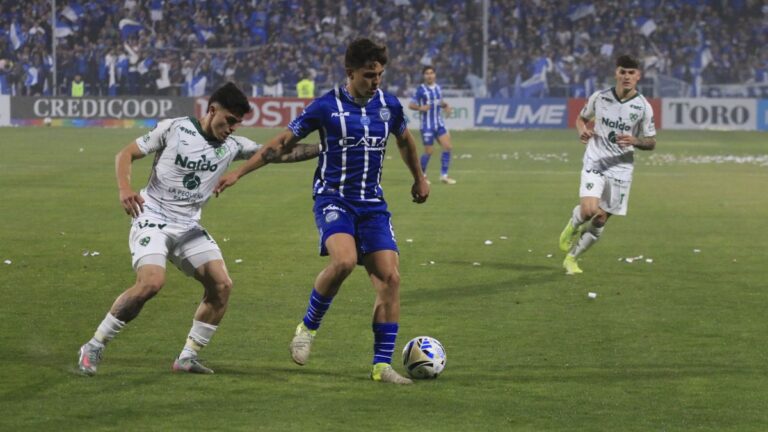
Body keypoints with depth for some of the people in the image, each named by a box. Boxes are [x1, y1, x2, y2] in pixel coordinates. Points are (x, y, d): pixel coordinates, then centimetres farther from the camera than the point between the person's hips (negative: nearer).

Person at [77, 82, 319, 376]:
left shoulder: (232, 145, 4)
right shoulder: (173, 129, -8)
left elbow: (278, 153, 7)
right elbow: (126, 154, -3)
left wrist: (323, 149, -2)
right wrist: (124, 189, -21)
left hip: (188, 228, 6)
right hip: (152, 219, -6)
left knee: (221, 285, -8)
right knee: (152, 282, -27)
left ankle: (187, 357, 5)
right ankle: (94, 346, -12)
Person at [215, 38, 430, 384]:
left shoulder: (389, 106, 6)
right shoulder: (327, 106, -5)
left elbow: (405, 141, 27)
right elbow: (283, 143, 1)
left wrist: (419, 179, 38)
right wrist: (239, 172, -2)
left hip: (373, 204, 4)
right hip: (333, 198, -4)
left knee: (390, 278, -8)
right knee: (344, 260, -31)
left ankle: (382, 365, -1)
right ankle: (308, 327, -6)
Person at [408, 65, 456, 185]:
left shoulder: (438, 88, 8)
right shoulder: (420, 89, -9)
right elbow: (411, 105, -9)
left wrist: (445, 105, 2)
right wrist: (420, 108, -28)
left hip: (439, 124, 5)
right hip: (427, 125, -5)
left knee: (447, 147, -6)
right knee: (428, 152, -2)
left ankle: (444, 175, 2)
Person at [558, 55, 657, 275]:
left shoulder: (643, 107, -4)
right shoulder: (599, 97, -2)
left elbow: (651, 142, 4)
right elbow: (581, 118, 15)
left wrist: (634, 141, -18)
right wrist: (582, 131, -8)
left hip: (620, 168, 1)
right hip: (594, 163, -1)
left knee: (601, 219, 4)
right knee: (589, 210, -23)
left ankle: (572, 259, 23)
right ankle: (573, 225, 14)